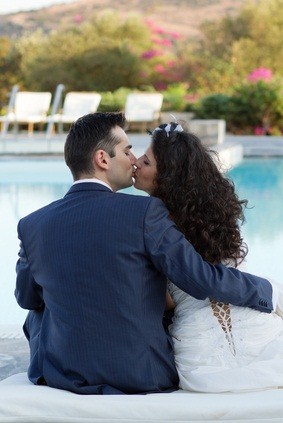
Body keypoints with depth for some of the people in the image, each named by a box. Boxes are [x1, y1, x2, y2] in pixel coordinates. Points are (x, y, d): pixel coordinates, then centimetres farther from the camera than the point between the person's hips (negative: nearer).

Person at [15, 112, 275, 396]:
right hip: (143, 376, -2)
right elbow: (203, 280, -14)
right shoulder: (144, 213, -16)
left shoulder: (32, 226, -6)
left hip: (62, 375, 2)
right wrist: (267, 290, 2)